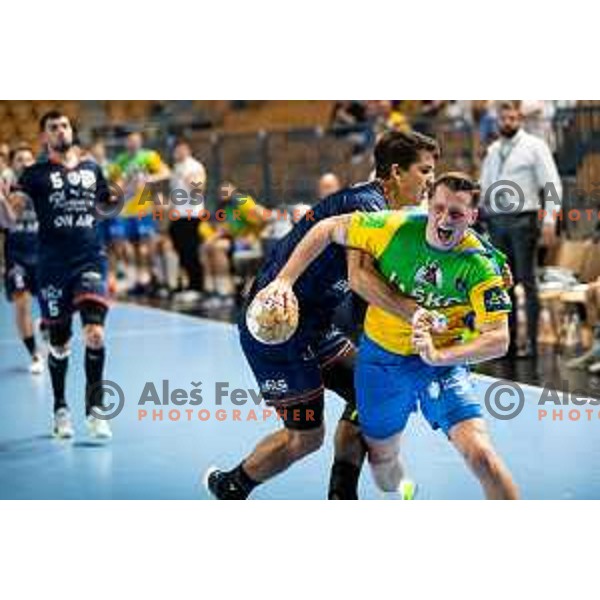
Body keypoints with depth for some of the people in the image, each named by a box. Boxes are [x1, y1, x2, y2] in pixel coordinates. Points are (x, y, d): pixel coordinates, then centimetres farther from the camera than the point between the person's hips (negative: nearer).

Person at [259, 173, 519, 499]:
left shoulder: (480, 266, -22)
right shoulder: (395, 228, -18)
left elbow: (498, 339, -24)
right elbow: (328, 229, -5)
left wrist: (439, 355, -38)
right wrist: (284, 280, -13)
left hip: (444, 362, -2)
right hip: (380, 355, 3)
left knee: (479, 453, -21)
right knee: (381, 457, 18)